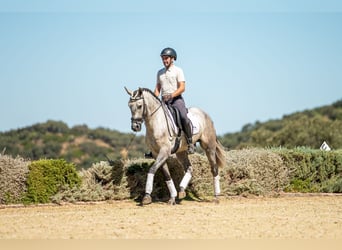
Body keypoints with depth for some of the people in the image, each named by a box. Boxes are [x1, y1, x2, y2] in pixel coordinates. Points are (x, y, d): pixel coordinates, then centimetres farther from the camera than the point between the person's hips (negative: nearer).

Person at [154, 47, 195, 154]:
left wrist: (171, 95, -21)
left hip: (177, 99, -5)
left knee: (184, 117, -29)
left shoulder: (178, 71, 1)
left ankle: (190, 143, -21)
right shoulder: (160, 72, 17)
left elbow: (182, 88, -8)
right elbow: (157, 88, 19)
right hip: (164, 101, 5)